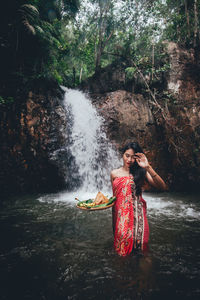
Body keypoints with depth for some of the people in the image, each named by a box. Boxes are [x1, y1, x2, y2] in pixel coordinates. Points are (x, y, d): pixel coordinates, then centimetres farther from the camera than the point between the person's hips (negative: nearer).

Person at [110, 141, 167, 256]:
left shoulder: (141, 172, 1)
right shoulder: (114, 174, 8)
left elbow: (163, 187, -13)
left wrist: (148, 167, -22)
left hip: (136, 213, -1)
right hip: (120, 214, 2)